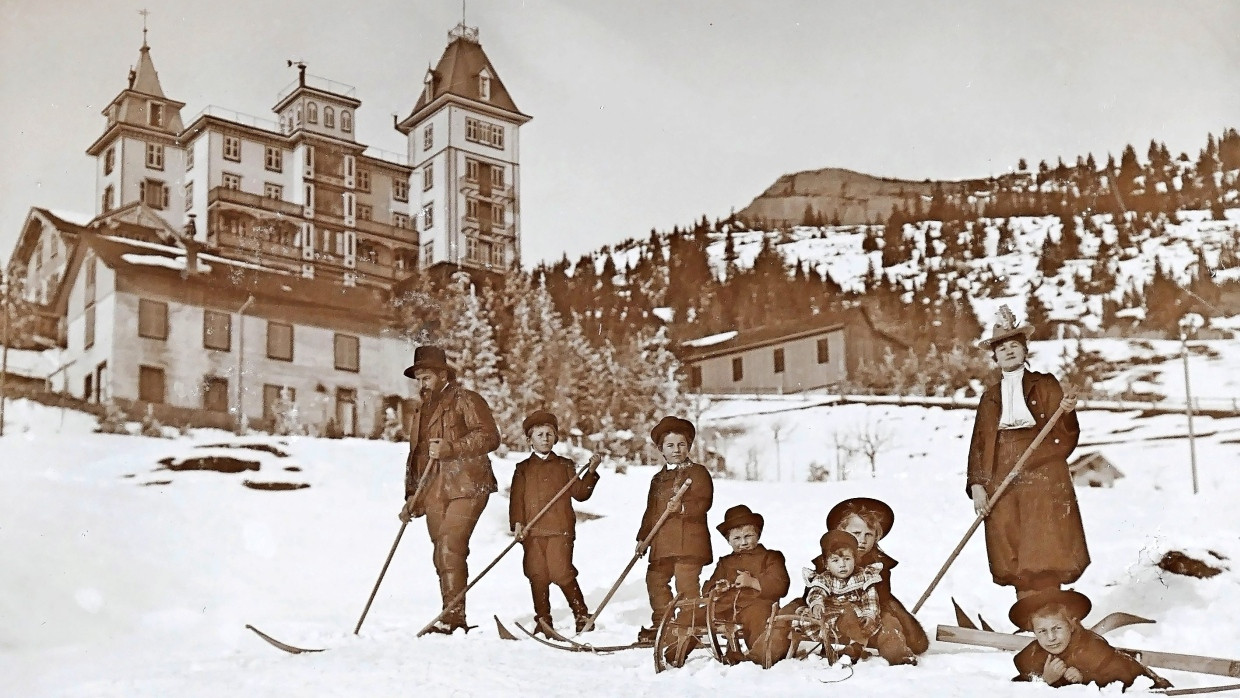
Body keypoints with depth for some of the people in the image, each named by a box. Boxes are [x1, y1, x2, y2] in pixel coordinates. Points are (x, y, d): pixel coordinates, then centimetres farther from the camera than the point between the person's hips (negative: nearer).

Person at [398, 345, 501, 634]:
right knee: (443, 555, 3)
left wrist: (451, 448, -20)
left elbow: (489, 436, -11)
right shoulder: (421, 412, 26)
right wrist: (411, 497, 20)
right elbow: (414, 456, 28)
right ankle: (454, 619, 7)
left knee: (450, 548, -18)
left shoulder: (466, 400, 3)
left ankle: (453, 616, -16)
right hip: (434, 493, 7)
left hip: (465, 488, -7)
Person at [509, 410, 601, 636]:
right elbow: (516, 498, 5)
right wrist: (517, 523, -8)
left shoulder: (564, 465, 12)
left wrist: (591, 473, -4)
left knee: (561, 572, -10)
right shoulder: (523, 469, 11)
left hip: (560, 529, -1)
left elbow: (579, 493, 7)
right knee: (537, 576, 2)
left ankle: (582, 615, 3)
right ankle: (543, 621, 13)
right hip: (532, 531, 1)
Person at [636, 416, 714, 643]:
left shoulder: (697, 472, 0)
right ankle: (661, 625, 24)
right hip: (662, 543, 8)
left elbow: (703, 503, -11)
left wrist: (682, 507, -26)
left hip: (689, 541, -8)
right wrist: (642, 537, 21)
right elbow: (650, 511, 25)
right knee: (655, 580, 11)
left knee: (686, 584, -11)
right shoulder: (658, 479, 21)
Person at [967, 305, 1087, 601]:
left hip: (1044, 479, -2)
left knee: (1045, 557, -8)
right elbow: (978, 444, 11)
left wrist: (1067, 413, -19)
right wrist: (977, 485, -1)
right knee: (1015, 562, -1)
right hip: (1003, 485, 3)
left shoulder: (1046, 385, 9)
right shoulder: (990, 396, 16)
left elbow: (1066, 435, 2)